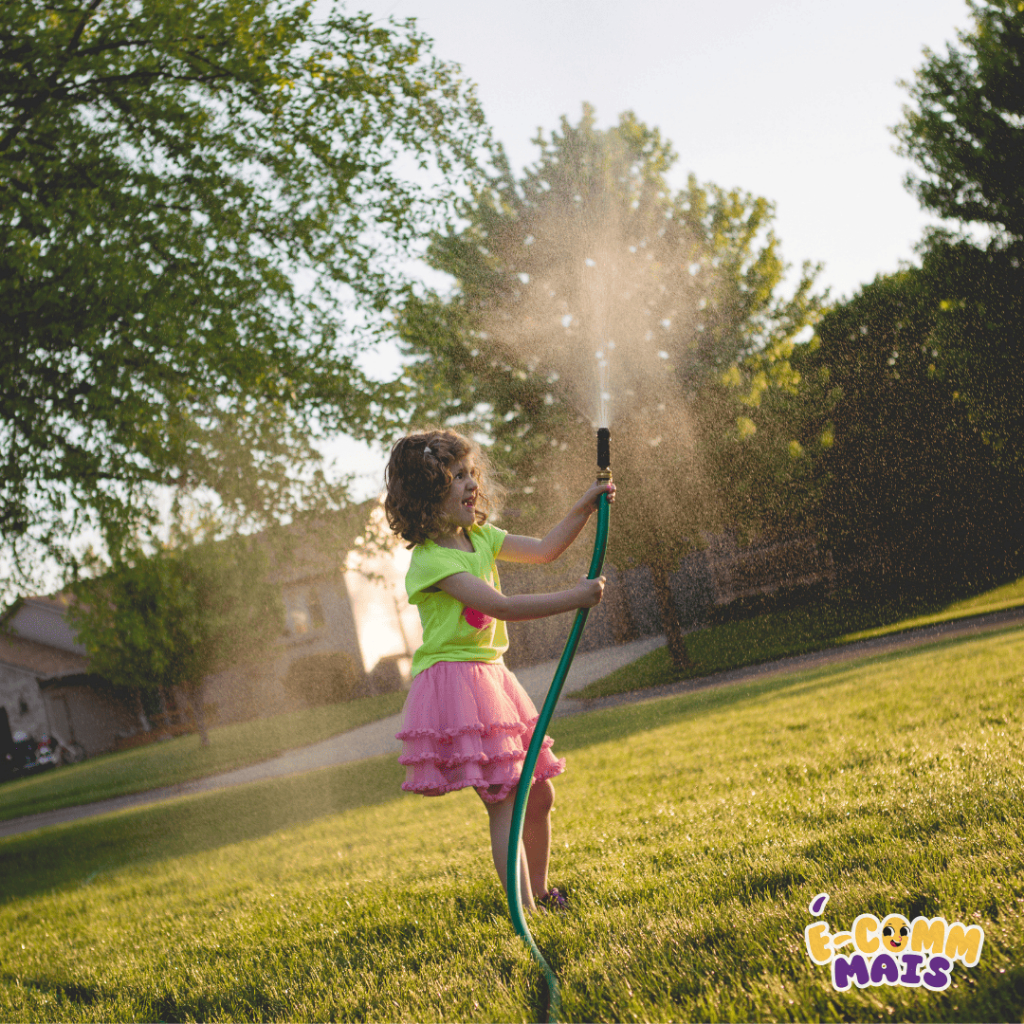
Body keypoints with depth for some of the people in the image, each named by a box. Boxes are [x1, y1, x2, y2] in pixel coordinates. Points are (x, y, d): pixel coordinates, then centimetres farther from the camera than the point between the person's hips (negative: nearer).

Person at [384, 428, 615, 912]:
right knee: (505, 803, -15)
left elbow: (543, 550, 15)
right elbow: (501, 607, -25)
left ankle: (540, 894, 34)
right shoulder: (430, 559, -18)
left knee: (539, 794, 15)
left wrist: (584, 508, 2)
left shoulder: (478, 537, 10)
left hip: (492, 678, 9)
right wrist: (575, 598, -23)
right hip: (453, 683, -9)